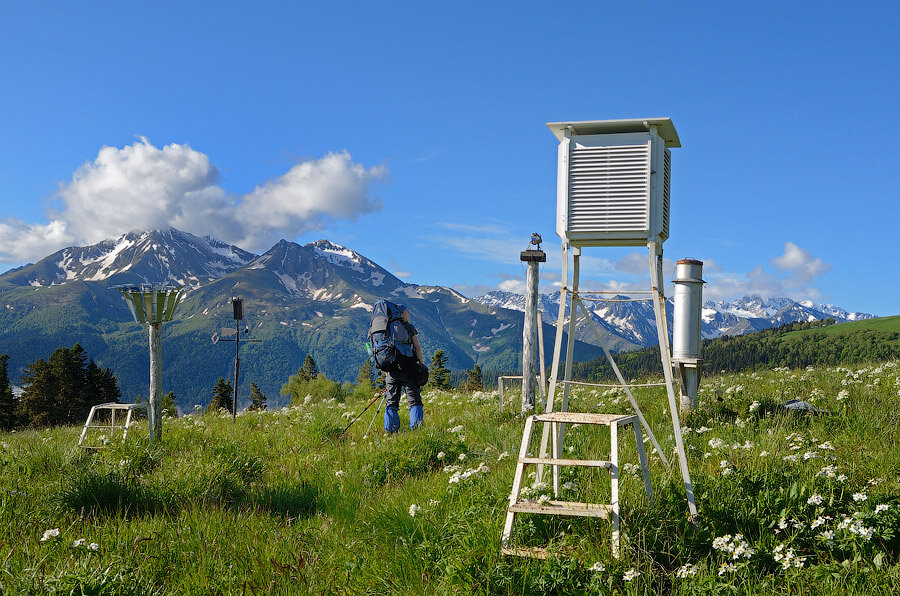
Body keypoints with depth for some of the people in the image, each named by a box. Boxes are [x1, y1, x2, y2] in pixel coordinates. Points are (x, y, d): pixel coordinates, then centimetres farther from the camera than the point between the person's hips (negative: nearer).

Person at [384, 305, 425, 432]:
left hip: (391, 369, 4)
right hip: (408, 369, -4)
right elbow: (417, 348, -2)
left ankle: (390, 431, 4)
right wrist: (422, 364, 7)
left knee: (392, 401, 6)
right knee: (414, 400, -1)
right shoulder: (409, 328, -1)